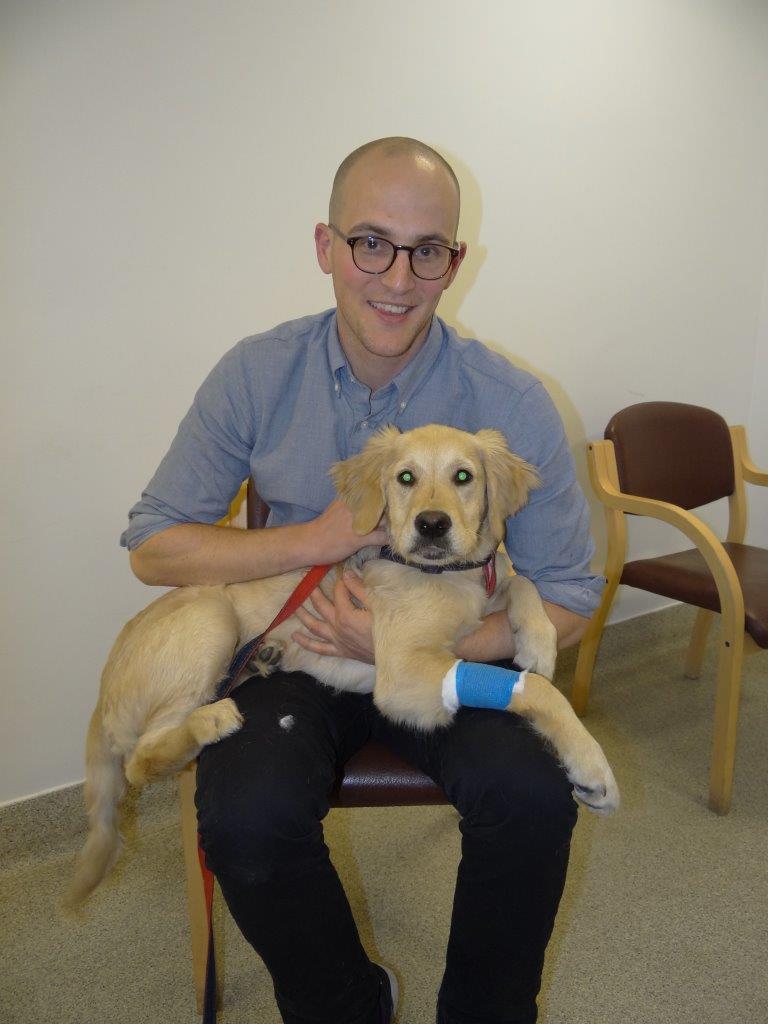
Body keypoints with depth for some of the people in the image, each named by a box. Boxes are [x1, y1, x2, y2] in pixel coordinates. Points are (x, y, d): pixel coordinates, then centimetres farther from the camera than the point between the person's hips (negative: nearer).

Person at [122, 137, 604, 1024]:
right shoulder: (256, 375, -6)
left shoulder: (512, 404, -10)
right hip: (297, 648, 1)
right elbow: (151, 548, -2)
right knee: (245, 814, -27)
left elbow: (567, 605, -5)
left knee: (533, 794, -27)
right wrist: (318, 538, -17)